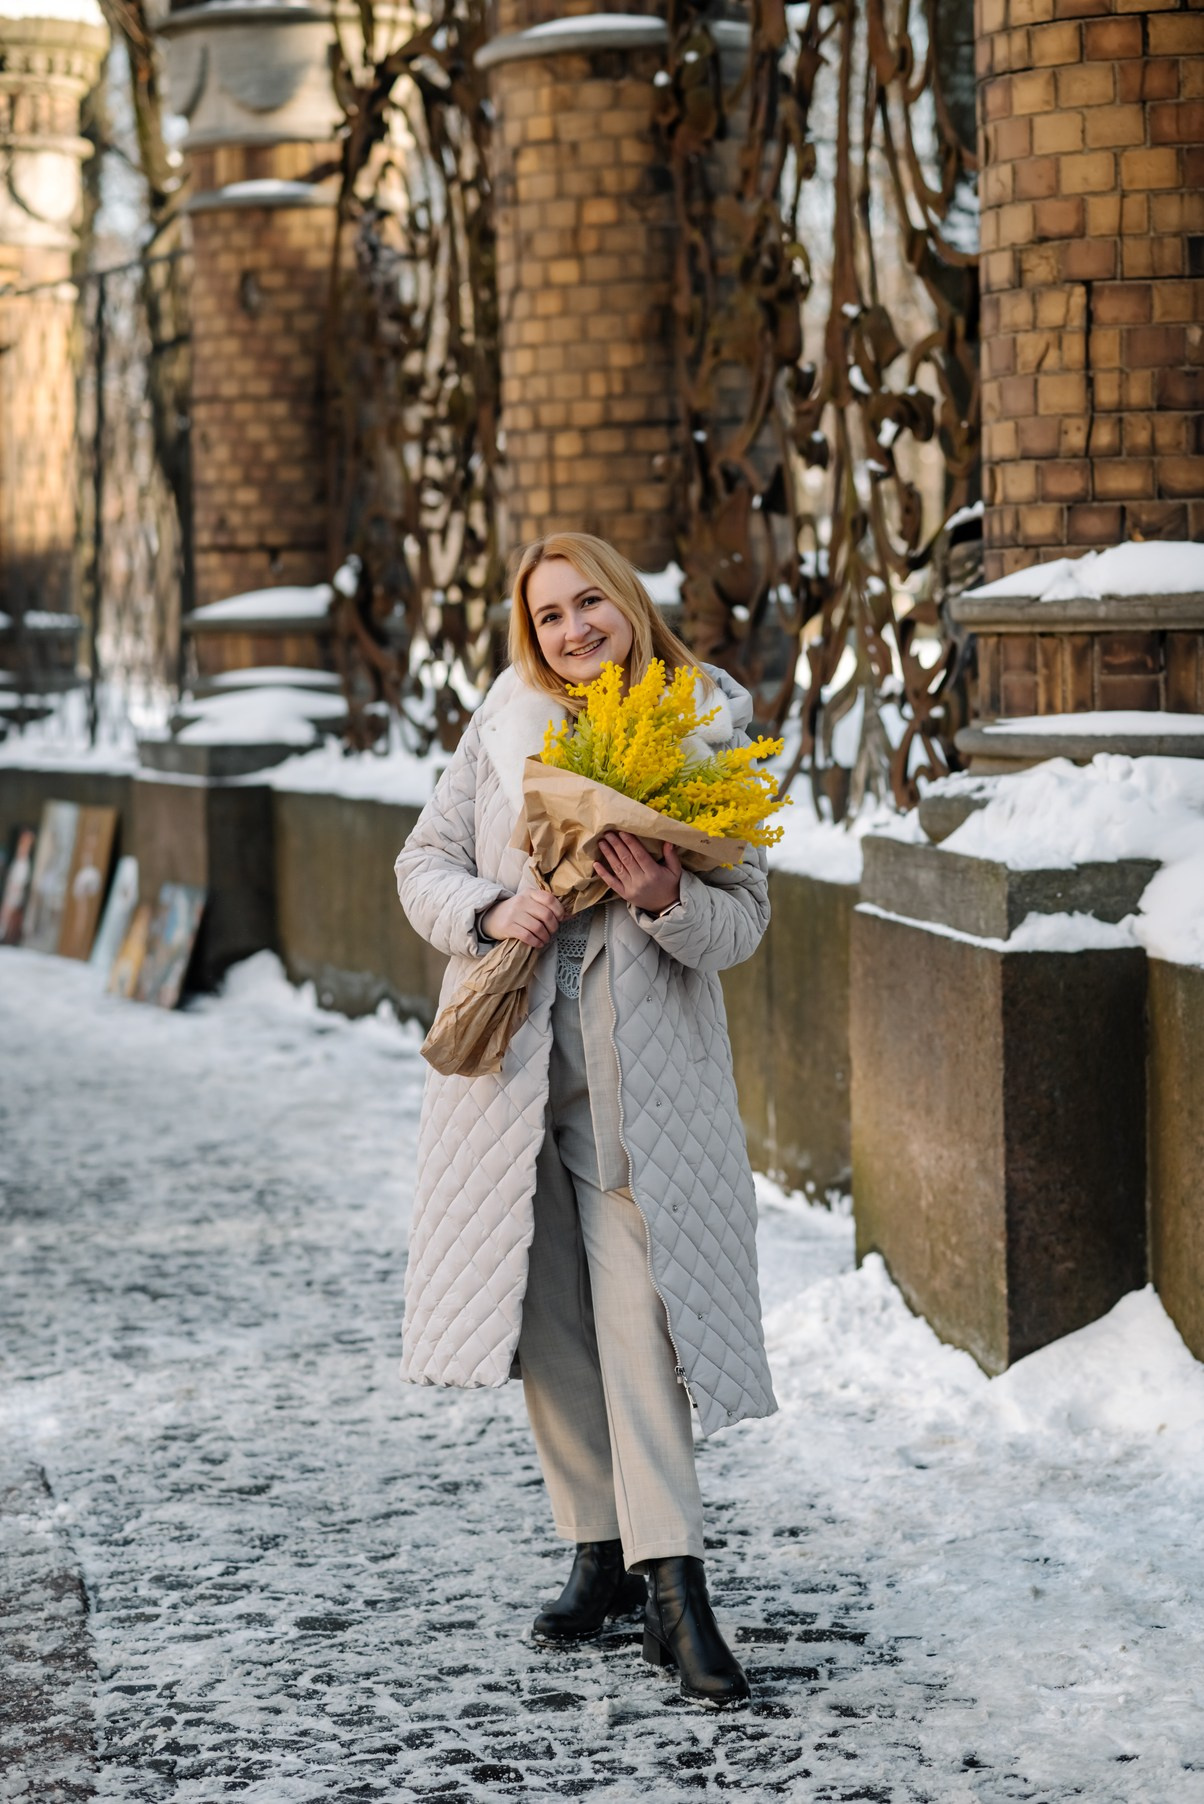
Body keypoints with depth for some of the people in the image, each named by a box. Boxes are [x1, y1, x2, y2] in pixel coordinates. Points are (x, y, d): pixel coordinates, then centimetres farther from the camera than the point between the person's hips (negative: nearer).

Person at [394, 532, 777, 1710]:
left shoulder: (709, 734, -1)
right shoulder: (505, 724, 4)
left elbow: (745, 918, -1)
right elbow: (424, 863, 8)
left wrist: (669, 900, -21)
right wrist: (490, 912, -12)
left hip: (643, 1068, -3)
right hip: (511, 1056, 3)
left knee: (640, 1309, -11)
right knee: (546, 1314, 6)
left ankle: (675, 1586, -12)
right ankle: (601, 1555, 18)